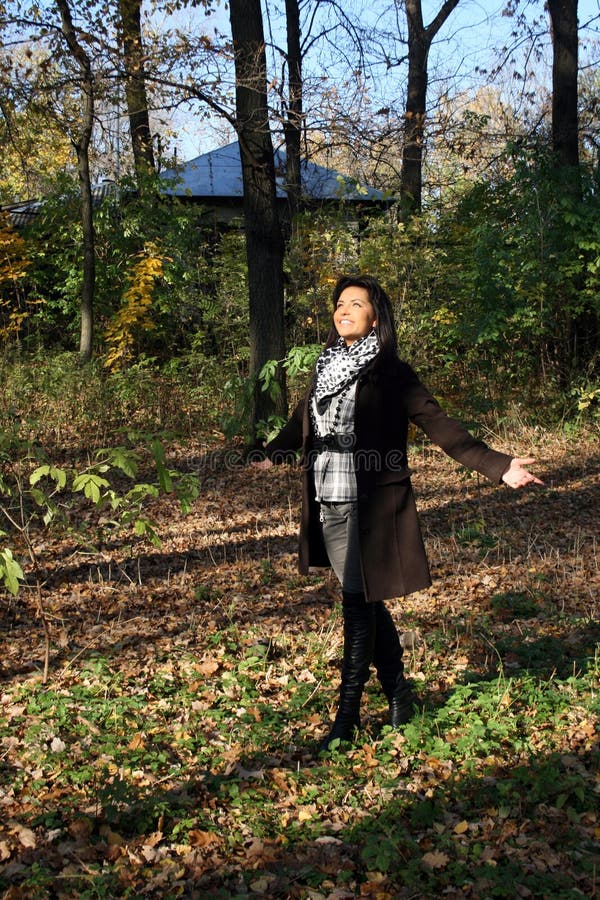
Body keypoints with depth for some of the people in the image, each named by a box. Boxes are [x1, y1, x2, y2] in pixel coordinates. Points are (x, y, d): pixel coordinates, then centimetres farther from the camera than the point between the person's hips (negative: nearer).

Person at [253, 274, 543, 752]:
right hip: (328, 505, 5)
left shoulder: (390, 373, -6)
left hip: (370, 507, -5)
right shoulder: (326, 367, 10)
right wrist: (272, 454, 42)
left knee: (359, 604, -3)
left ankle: (348, 715, 8)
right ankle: (399, 693, 28)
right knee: (368, 603, 13)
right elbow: (304, 420, 27)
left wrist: (497, 466, -18)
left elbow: (439, 424, -9)